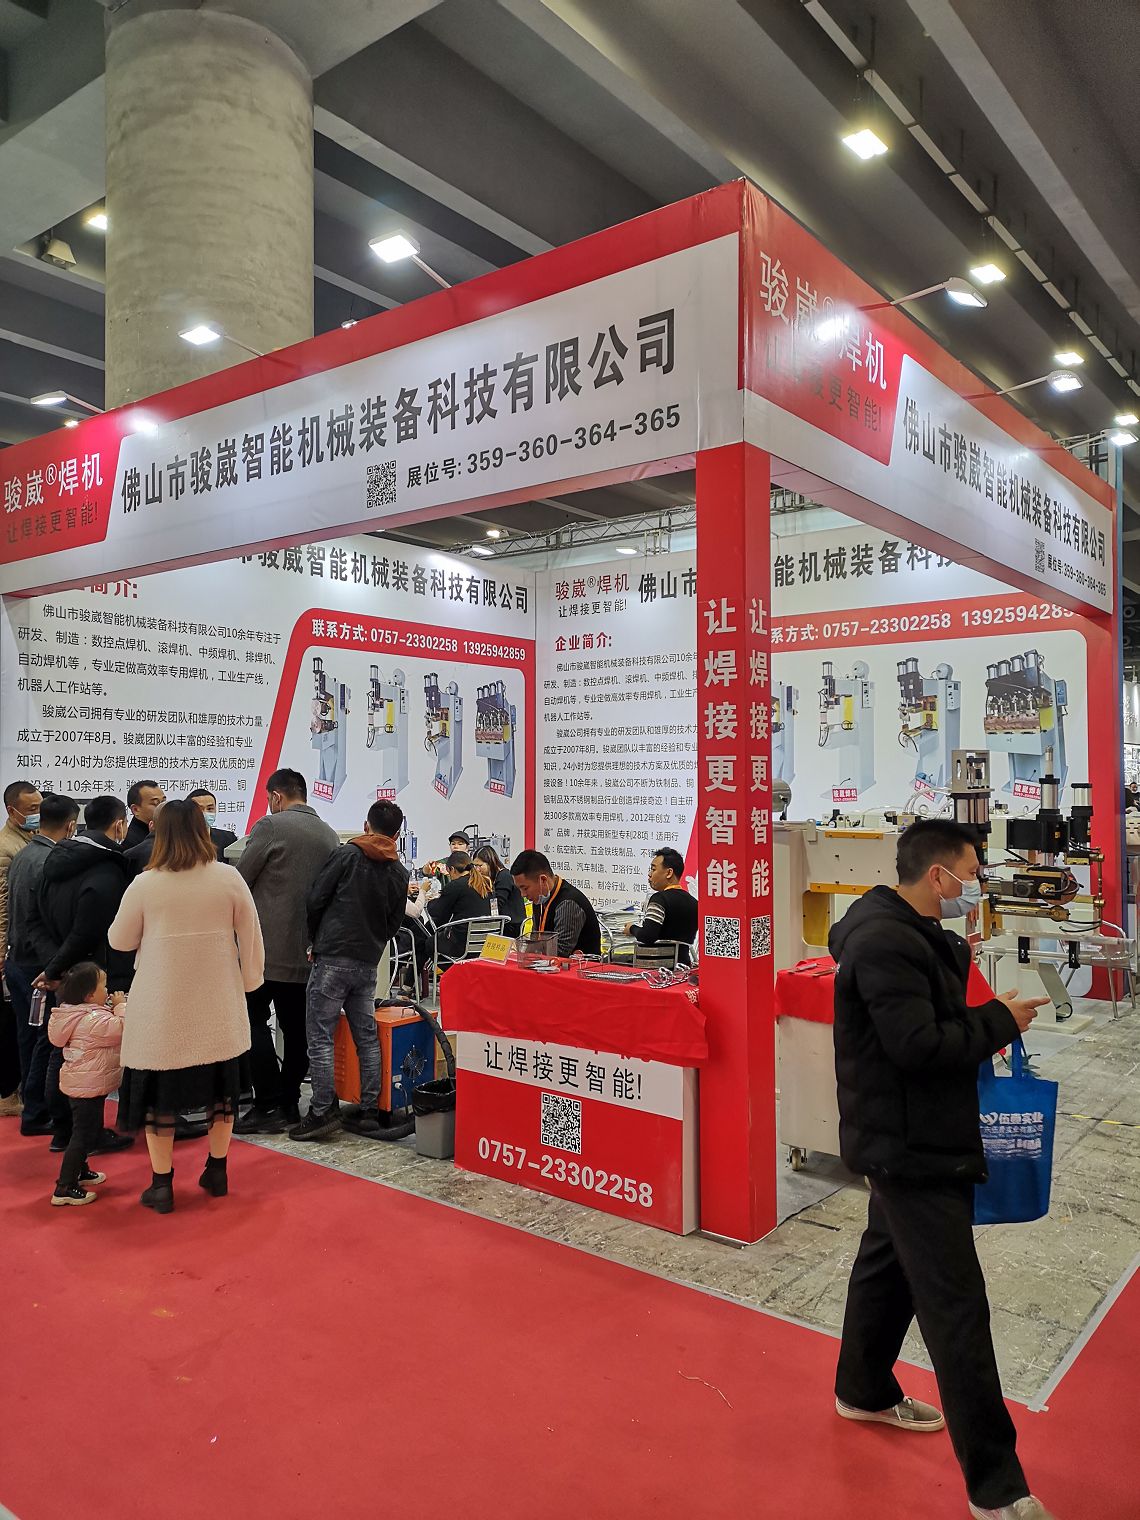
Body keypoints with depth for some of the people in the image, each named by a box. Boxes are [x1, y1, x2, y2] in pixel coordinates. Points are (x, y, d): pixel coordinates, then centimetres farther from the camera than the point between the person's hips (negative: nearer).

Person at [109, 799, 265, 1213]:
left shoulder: (145, 884, -11)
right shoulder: (228, 878, -8)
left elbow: (120, 941, 3)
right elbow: (251, 937, -2)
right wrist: (249, 981, 12)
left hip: (162, 1011, -2)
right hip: (218, 1009, 2)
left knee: (159, 1093, 12)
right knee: (221, 1088, 18)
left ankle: (161, 1184, 18)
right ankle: (216, 1171, 28)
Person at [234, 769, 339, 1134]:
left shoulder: (271, 826, -9)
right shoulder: (330, 836, 9)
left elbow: (238, 880, -5)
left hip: (268, 943, -6)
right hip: (309, 949, 6)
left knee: (254, 1020, 0)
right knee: (296, 1025, 12)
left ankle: (268, 1106, -3)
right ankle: (289, 1101, 18)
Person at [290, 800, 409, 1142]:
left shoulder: (347, 855, -5)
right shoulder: (399, 873, 10)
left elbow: (315, 900, -5)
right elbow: (393, 925, 12)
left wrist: (317, 940, 11)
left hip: (333, 959, -5)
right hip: (369, 964, 5)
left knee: (320, 1036, -1)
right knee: (367, 1037, 11)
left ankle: (322, 1111, -2)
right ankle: (369, 1111, 14)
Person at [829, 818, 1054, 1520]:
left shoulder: (908, 930, 9)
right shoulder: (886, 943, -24)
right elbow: (919, 1046, -28)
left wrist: (986, 1021, -3)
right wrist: (1000, 1021, -16)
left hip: (910, 1140, 11)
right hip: (911, 1148, -11)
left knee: (889, 1260, 25)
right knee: (957, 1306, -3)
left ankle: (865, 1391, 45)